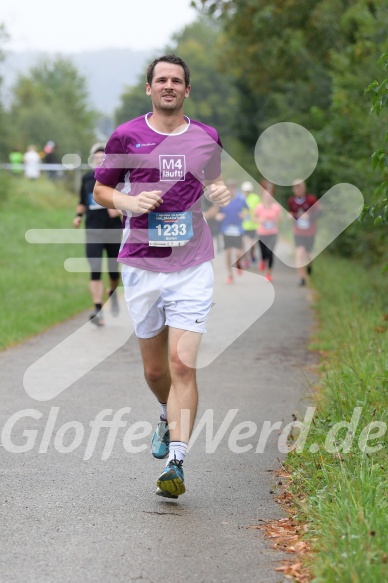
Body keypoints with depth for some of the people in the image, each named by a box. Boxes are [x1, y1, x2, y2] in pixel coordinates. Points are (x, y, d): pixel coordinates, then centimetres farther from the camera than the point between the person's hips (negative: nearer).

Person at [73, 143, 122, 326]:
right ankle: (98, 310, -15)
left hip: (113, 229, -1)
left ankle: (112, 293, 43)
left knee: (113, 271, 9)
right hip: (93, 231, 1)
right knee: (95, 270, -12)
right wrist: (78, 215, 3)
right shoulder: (87, 178, 8)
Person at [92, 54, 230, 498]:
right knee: (155, 369, 11)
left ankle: (176, 463, -11)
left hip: (192, 266, 0)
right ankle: (169, 417, 43)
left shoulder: (207, 138, 6)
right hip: (141, 265, 1)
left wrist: (221, 193, -1)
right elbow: (101, 190, 10)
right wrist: (130, 202, -10)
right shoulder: (126, 137, 1)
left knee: (183, 365, -12)